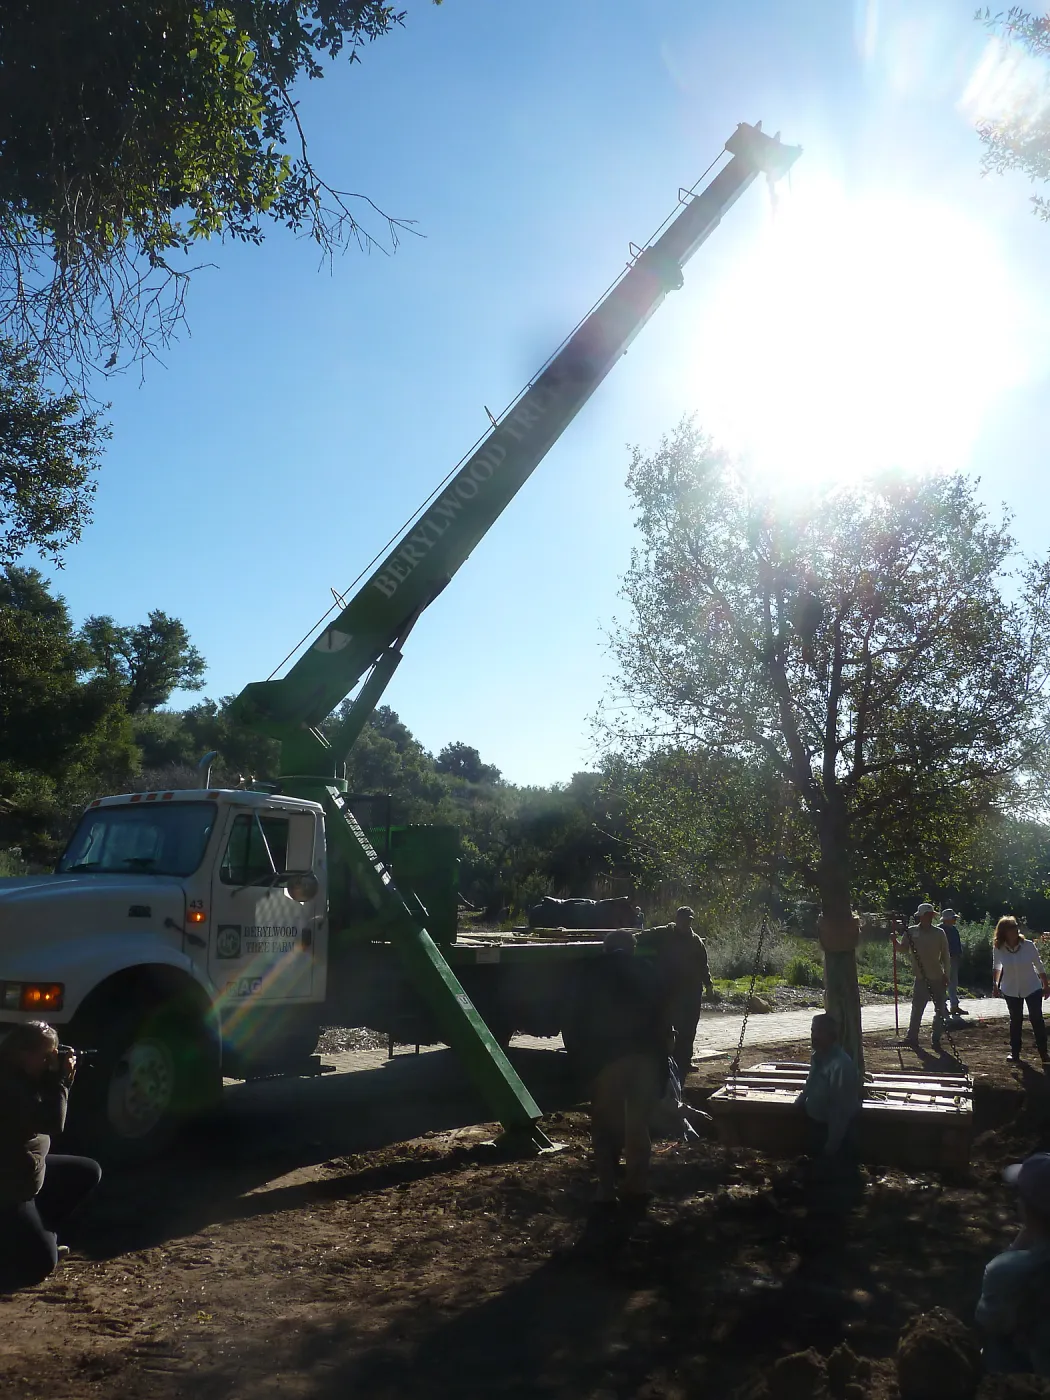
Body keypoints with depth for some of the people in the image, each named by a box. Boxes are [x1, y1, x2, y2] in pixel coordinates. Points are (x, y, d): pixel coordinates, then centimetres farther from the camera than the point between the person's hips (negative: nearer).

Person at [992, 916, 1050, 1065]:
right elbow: (996, 967, 6)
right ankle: (1015, 1052, 19)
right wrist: (995, 984, 4)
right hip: (1011, 990, 1)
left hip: (1032, 988, -1)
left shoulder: (1028, 945, -18)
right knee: (1015, 1020, 9)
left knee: (1037, 1018, -4)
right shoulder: (998, 949, -14)